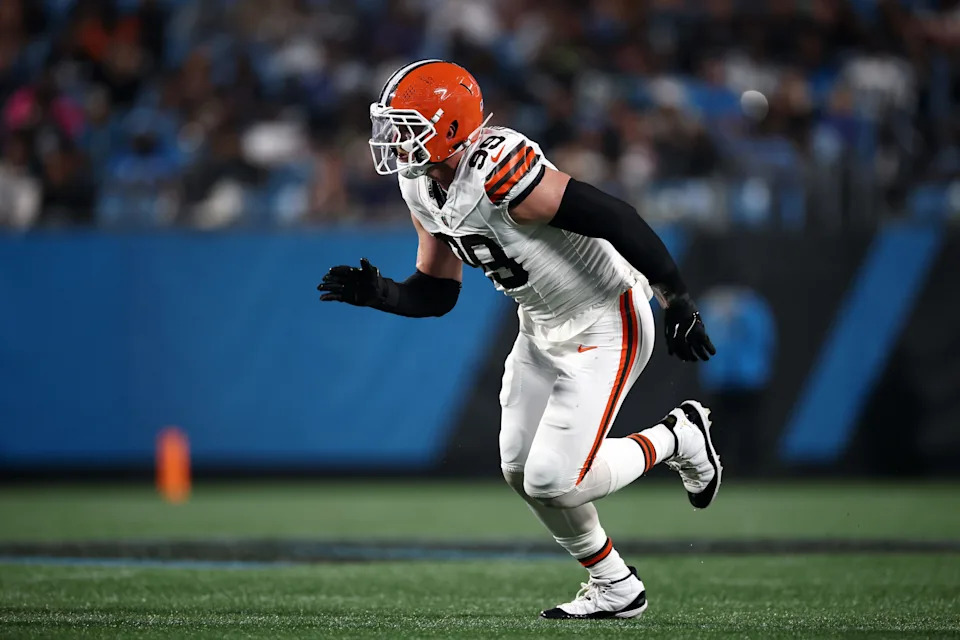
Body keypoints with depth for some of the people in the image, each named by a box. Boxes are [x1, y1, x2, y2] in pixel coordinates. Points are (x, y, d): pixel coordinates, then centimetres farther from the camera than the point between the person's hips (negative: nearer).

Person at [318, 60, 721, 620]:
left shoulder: (499, 171, -31)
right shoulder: (423, 187, -1)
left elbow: (618, 220, -28)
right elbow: (436, 293, 7)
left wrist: (678, 302, -22)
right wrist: (378, 293, -13)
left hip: (604, 327, -9)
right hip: (543, 329, 9)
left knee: (552, 481, -11)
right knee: (521, 471, 9)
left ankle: (678, 441, 14)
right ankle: (614, 590, 27)